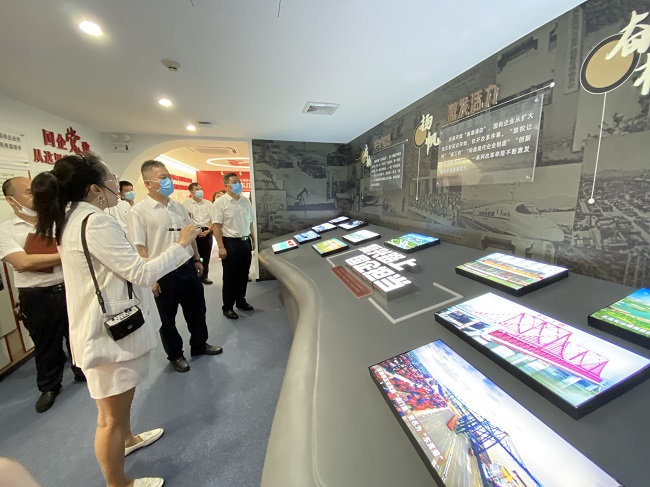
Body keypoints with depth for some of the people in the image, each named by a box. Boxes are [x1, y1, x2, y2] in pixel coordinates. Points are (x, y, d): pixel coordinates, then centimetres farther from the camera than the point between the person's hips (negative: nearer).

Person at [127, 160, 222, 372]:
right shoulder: (138, 211, -11)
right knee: (168, 318, 14)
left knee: (197, 310, 17)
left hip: (188, 268, 6)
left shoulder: (178, 207, 7)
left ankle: (199, 345, 39)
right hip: (164, 274, -5)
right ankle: (175, 355, 34)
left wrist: (197, 260, 15)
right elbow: (139, 248, -13)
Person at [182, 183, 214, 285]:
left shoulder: (208, 203, 11)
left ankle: (204, 276, 21)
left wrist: (208, 230, -5)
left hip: (207, 232, 3)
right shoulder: (186, 203, 2)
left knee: (206, 256, 8)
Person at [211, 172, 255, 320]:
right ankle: (227, 307, 20)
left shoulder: (246, 201, 9)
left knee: (243, 275, 15)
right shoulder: (220, 203, -9)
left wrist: (253, 240, 14)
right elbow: (216, 226, -12)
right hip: (231, 243, -5)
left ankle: (241, 301, 32)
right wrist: (221, 247, -17)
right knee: (230, 277, 5)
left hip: (245, 242, 6)